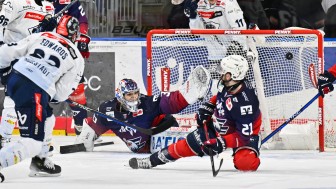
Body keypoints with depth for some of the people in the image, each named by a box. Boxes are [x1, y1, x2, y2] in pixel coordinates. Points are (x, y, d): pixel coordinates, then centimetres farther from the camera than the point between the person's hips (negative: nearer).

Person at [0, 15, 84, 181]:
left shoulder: (40, 36, 17)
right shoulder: (77, 59, 10)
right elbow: (61, 94, 5)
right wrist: (49, 97, 23)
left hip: (14, 79, 7)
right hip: (35, 92, -7)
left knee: (47, 118, 29)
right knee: (32, 144, -5)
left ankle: (39, 162, 31)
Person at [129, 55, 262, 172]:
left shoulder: (245, 102, -36)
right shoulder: (225, 85, -14)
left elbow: (244, 135, -33)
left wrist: (222, 143, -37)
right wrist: (207, 107, 0)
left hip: (244, 133, -7)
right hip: (221, 128, 7)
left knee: (244, 163, -33)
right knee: (189, 145, 4)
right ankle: (151, 161, 17)